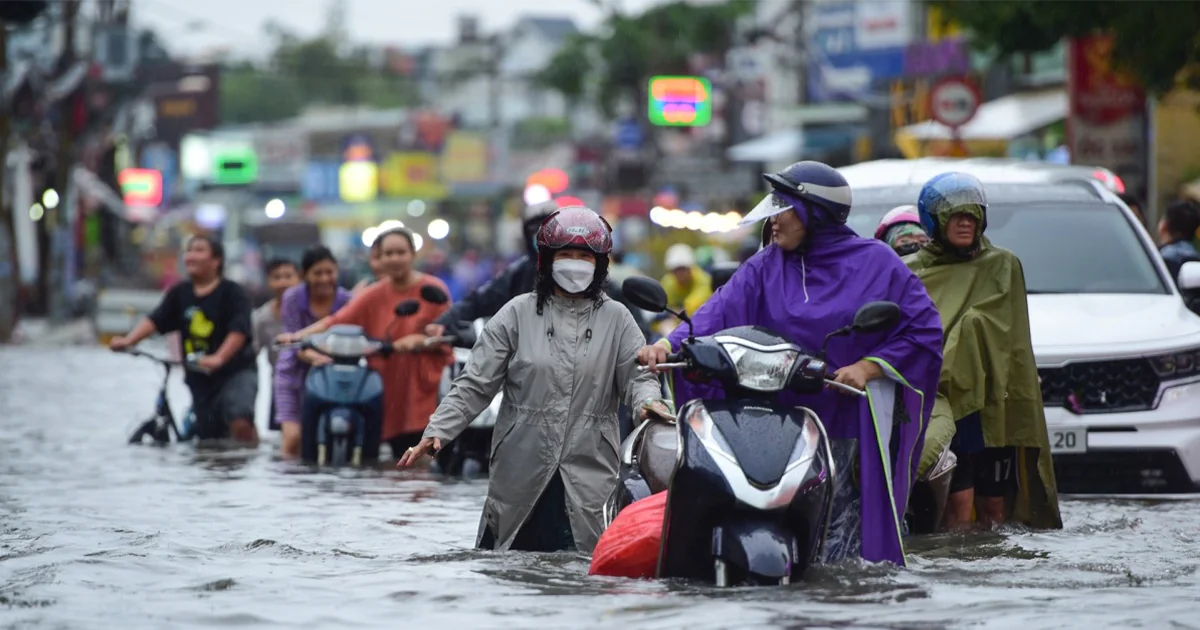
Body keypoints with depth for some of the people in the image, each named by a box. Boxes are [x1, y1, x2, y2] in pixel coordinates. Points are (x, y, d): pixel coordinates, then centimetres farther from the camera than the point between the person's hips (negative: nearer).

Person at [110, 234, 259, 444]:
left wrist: (218, 358, -38)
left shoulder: (232, 292, -10)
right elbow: (154, 320, -6)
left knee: (240, 424, -28)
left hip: (236, 371, -5)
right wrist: (128, 340, -23)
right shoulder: (179, 293, 5)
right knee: (209, 437, 8)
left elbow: (238, 331, -21)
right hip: (199, 377, 5)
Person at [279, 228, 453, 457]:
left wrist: (418, 341, -20)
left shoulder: (433, 290, -2)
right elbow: (337, 320, -4)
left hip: (426, 392, -3)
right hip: (392, 391, 3)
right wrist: (299, 335, -16)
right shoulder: (374, 295, 6)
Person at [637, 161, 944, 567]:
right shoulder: (765, 268, 13)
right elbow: (719, 313, -1)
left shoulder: (877, 263, 5)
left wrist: (868, 367, -9)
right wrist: (671, 344, -19)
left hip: (854, 424, -3)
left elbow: (925, 331, 3)